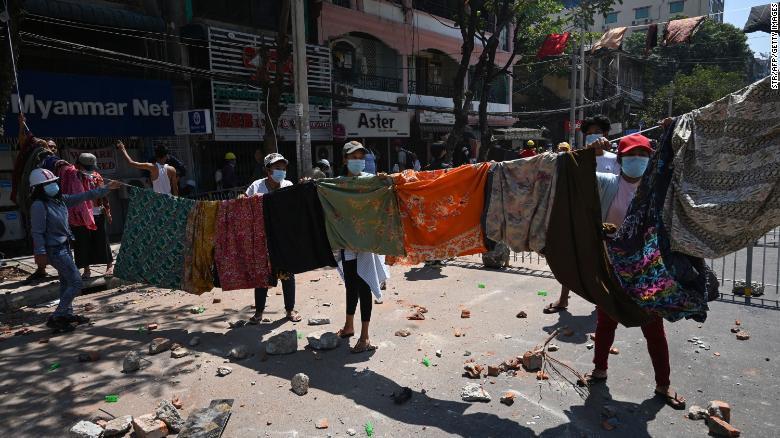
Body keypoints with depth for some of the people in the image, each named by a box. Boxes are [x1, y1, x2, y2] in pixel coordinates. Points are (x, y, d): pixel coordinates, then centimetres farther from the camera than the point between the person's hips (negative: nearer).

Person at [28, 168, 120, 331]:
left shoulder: (60, 199, 5)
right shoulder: (38, 205, -17)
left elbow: (83, 196, 12)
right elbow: (37, 232, -18)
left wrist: (106, 188, 12)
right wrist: (40, 253, -20)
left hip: (64, 247, 9)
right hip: (54, 250, -9)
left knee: (67, 282, 19)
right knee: (76, 283, -10)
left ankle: (67, 314, 33)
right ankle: (55, 318, -1)